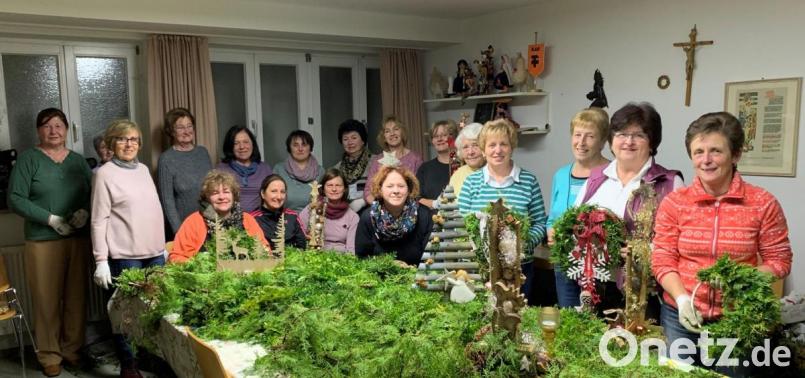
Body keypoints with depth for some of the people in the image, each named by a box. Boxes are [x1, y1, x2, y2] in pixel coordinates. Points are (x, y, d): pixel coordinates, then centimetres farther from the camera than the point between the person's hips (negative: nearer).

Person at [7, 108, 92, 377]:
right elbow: (15, 199, -6)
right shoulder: (28, 159, 0)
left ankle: (72, 348, 22)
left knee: (76, 296, 7)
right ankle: (49, 354, 17)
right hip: (42, 241, -3)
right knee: (47, 299, 1)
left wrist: (85, 211, -8)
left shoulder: (78, 160, 12)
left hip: (78, 239, 3)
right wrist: (50, 219, -14)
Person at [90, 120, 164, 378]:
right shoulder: (105, 174, -7)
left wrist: (162, 246, 18)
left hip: (154, 253, 6)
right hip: (124, 256, -6)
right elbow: (99, 220, -10)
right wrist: (101, 260, -14)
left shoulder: (143, 169, 12)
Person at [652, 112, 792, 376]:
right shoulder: (673, 202, -3)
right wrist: (682, 298, -16)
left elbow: (779, 260, -1)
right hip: (681, 317, 1)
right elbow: (662, 260, -3)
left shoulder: (763, 203, -6)